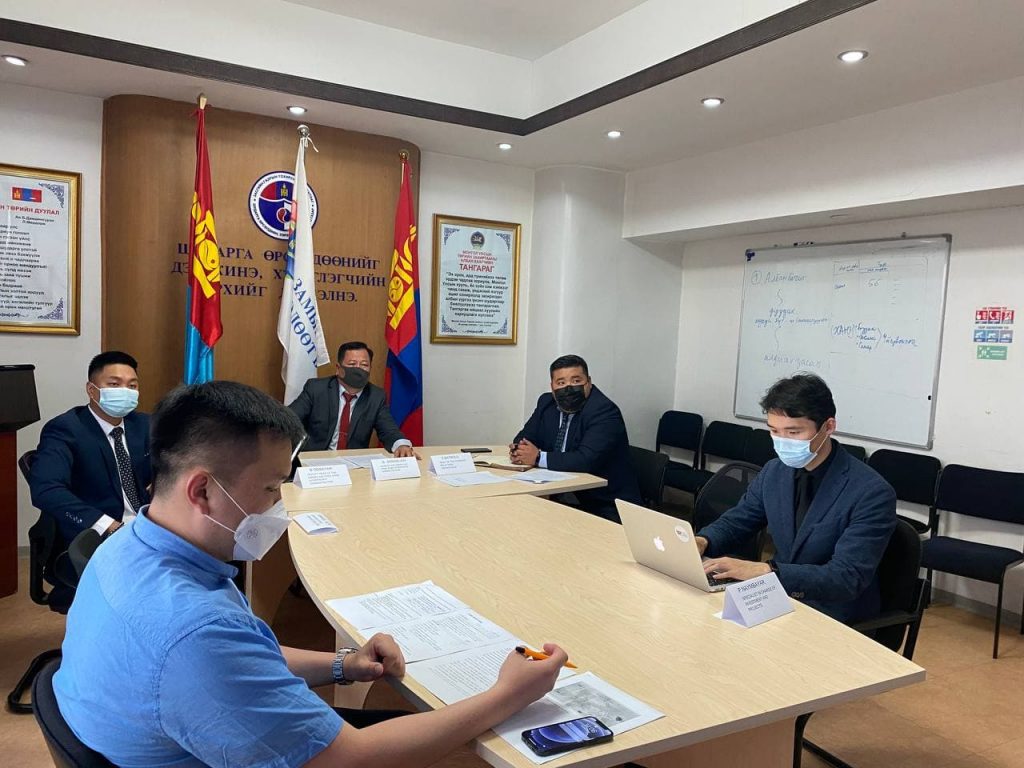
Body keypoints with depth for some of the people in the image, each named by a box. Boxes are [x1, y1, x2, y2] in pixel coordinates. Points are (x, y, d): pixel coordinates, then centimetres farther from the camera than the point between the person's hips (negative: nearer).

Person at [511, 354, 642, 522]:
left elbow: (587, 460, -28)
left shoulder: (605, 412, -17)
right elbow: (526, 437, 14)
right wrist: (518, 450, -11)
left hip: (607, 505, -6)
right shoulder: (547, 403, 6)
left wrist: (538, 458, -23)